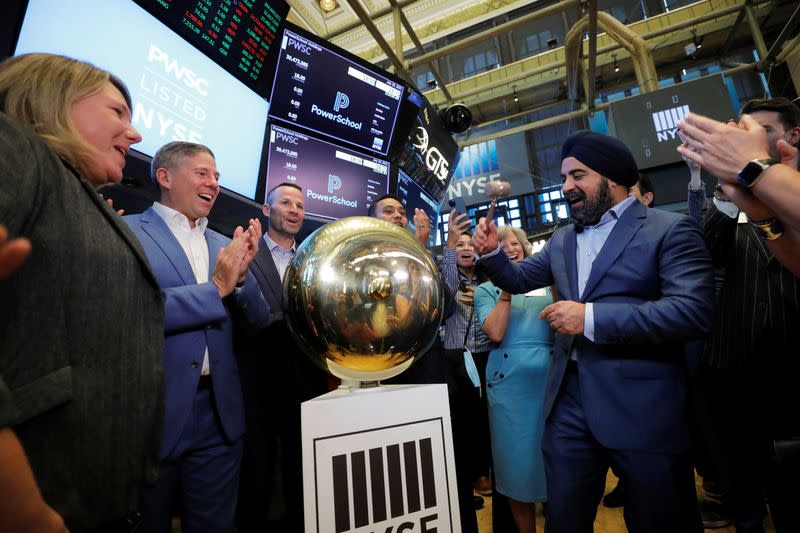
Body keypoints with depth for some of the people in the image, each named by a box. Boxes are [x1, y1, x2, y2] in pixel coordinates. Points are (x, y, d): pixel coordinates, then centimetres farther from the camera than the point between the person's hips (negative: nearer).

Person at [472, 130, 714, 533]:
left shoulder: (670, 229, -6)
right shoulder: (561, 240, 12)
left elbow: (693, 310, -18)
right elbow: (518, 279, 19)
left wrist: (592, 318, -23)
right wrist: (492, 252, 0)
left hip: (642, 407, -5)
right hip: (568, 402, 6)